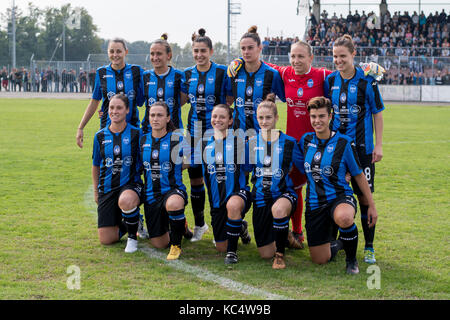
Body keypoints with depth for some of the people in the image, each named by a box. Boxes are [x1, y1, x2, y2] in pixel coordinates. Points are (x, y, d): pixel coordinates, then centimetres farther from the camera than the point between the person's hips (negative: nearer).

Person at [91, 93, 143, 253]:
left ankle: (132, 236, -13)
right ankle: (124, 225, 30)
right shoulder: (100, 136, 5)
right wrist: (96, 191, 18)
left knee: (125, 201, -42)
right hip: (107, 188, 3)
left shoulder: (136, 134, -2)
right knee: (105, 239, -6)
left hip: (131, 185, -3)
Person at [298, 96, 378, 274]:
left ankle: (351, 258, -12)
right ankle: (337, 244, 35)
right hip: (314, 204, 3)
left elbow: (359, 175, 1)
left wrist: (371, 206, 1)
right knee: (319, 260, -2)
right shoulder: (305, 140, 4)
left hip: (340, 198, -3)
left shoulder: (344, 143, -6)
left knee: (344, 218, -42)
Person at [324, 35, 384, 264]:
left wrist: (378, 145, -5)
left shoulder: (366, 81, -6)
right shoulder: (330, 80, 5)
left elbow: (377, 113, -1)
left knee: (364, 197, -2)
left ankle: (369, 247, 7)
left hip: (362, 147, -4)